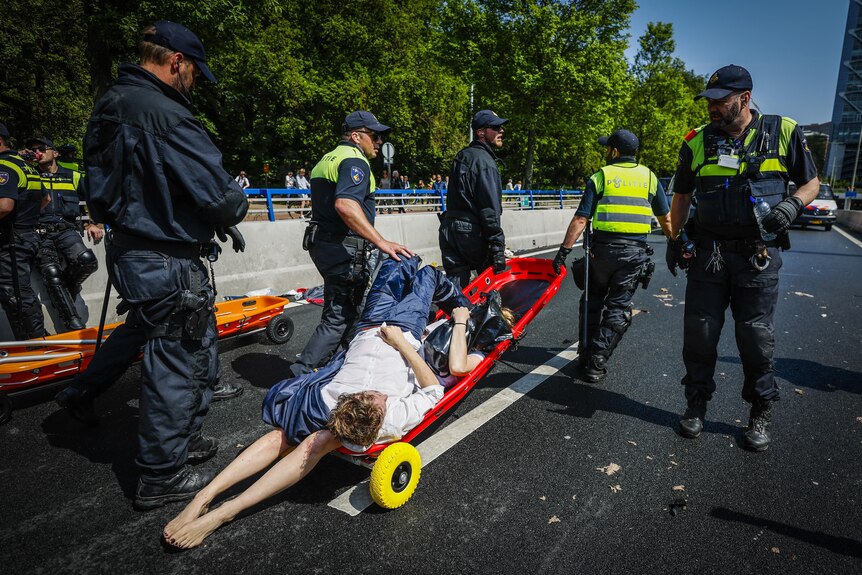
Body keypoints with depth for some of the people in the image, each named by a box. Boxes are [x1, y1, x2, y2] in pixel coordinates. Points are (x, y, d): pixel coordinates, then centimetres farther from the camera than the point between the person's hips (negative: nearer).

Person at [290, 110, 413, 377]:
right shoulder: (355, 161, -12)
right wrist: (381, 242, -34)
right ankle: (301, 374, -4)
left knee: (342, 311, 17)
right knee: (339, 317, -6)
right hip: (345, 251, -10)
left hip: (322, 243, 11)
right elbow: (345, 205, -30)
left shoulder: (327, 159, 21)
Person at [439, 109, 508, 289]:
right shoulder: (484, 161, -11)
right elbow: (490, 208, -18)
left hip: (449, 230, 8)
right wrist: (497, 246, -18)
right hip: (471, 233, -8)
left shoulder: (462, 156, 18)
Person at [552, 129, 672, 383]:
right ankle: (597, 362, 1)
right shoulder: (649, 177, 11)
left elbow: (580, 219, -6)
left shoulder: (600, 177, 3)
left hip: (603, 248, -1)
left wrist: (564, 251, -5)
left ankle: (585, 353, 21)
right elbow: (666, 219, 14)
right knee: (618, 307, 5)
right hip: (635, 251, 1)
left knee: (592, 301, 15)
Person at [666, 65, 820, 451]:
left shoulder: (784, 133, 2)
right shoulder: (697, 142, 6)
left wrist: (792, 205, -11)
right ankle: (697, 404, 23)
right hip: (707, 254, 2)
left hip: (758, 256, -1)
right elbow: (681, 196, 14)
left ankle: (761, 415, 24)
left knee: (756, 336, 6)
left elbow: (811, 183, 10)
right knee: (699, 333, 6)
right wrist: (675, 239, 8)